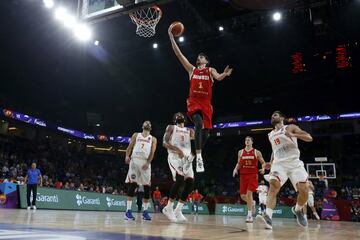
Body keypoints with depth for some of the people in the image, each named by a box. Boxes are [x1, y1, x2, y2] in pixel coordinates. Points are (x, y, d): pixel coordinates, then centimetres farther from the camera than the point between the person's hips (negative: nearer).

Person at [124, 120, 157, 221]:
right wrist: (127, 156, -11)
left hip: (145, 162, 1)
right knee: (132, 184, -11)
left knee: (147, 186, -2)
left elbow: (152, 152, 5)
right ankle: (128, 211, -10)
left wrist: (148, 163, -12)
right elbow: (130, 147, 10)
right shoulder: (136, 135, 19)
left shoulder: (153, 139, 18)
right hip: (135, 160, -1)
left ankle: (145, 211, 8)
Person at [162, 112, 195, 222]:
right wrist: (177, 149, -16)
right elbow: (164, 143, -3)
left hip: (187, 157, 5)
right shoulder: (171, 128, 12)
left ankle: (178, 211, 2)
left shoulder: (189, 130, 23)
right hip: (175, 156, -5)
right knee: (179, 179, -24)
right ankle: (169, 208, -9)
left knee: (190, 182, -10)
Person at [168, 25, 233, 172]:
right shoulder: (191, 69, 16)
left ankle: (199, 154, 29)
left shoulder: (210, 70, 13)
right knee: (199, 124, -27)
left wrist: (225, 74, -35)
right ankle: (199, 158, -29)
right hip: (193, 102, -2)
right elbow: (178, 54, 10)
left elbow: (218, 78, -10)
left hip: (206, 104, 2)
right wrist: (171, 37, 4)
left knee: (206, 130, 5)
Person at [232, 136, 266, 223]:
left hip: (253, 175, -3)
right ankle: (252, 203, 35)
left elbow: (263, 162, 6)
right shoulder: (240, 152, 9)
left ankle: (249, 215, -6)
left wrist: (263, 168, -15)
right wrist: (235, 169, -1)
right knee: (243, 195, 2)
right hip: (243, 175, 4)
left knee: (249, 193, -15)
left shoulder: (256, 152, 1)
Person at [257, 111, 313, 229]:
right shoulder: (271, 135, 21)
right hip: (279, 163, 3)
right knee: (273, 185, -26)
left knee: (304, 190, -14)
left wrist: (293, 135, -21)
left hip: (294, 163, -2)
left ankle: (298, 210, 19)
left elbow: (309, 138, -6)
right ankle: (268, 217, -39)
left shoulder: (291, 127, 5)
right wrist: (271, 164, 21)